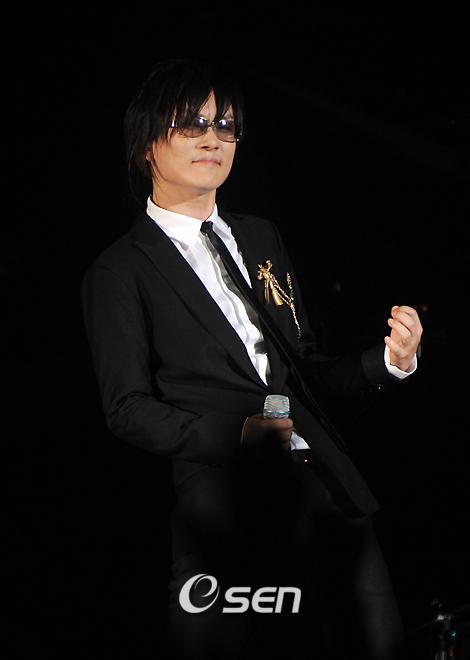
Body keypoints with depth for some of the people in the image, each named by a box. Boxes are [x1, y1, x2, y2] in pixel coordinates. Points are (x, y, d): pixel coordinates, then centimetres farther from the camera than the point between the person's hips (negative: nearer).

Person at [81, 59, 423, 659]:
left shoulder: (262, 238, 19)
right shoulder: (120, 272, 2)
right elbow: (128, 409, -3)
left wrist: (389, 361, 1)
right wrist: (234, 436, -17)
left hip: (328, 491, 5)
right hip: (226, 511, -5)